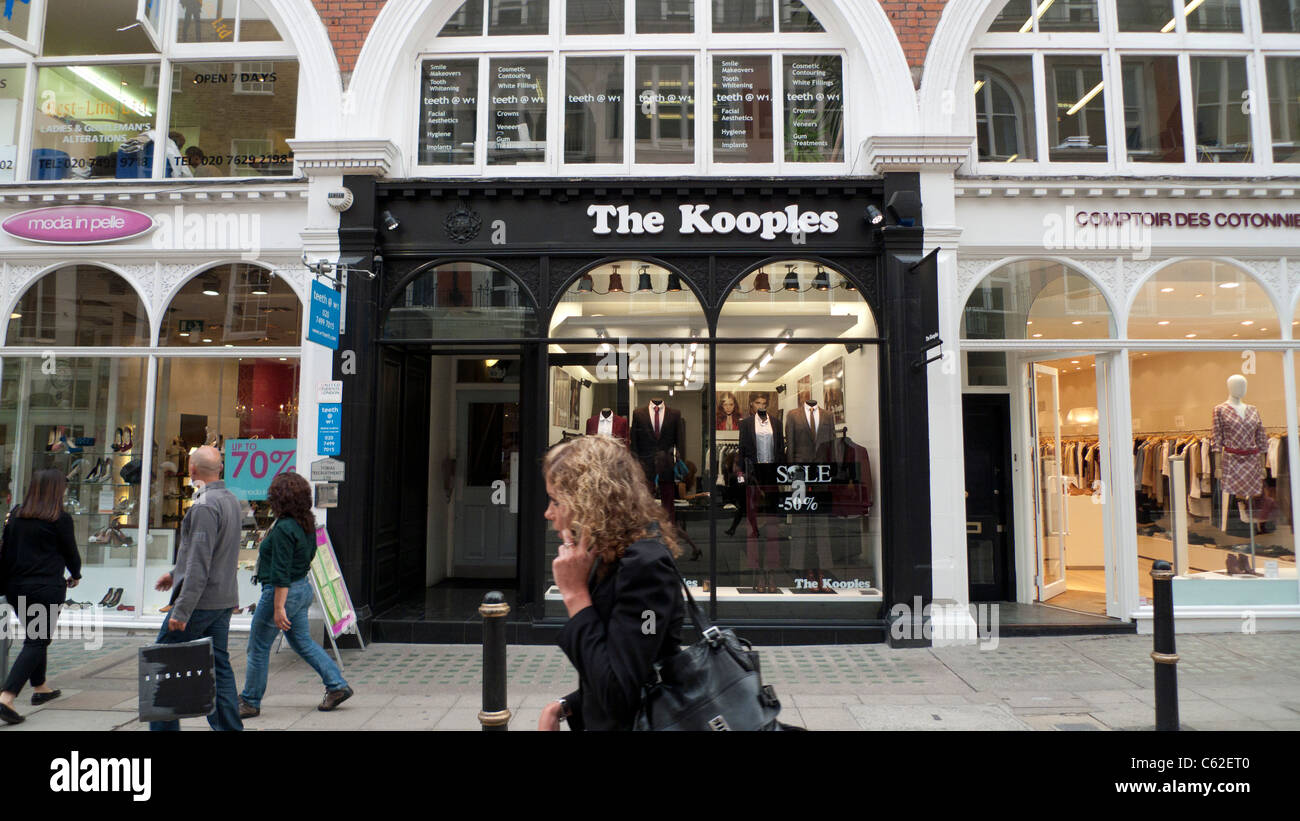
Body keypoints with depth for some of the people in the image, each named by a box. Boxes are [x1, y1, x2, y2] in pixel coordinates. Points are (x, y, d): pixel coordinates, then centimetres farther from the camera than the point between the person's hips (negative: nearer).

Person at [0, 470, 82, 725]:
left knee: (35, 638, 21)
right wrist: (75, 575, 18)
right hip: (46, 589, -7)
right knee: (36, 643, -2)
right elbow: (71, 553, -1)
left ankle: (40, 688, 34)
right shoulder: (60, 519, -10)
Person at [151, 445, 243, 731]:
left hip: (201, 600, -9)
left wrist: (181, 611, -21)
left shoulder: (205, 506, -18)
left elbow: (199, 564, -22)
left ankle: (164, 726, 12)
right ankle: (229, 726, 13)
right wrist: (176, 573, 31)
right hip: (224, 599, 9)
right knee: (218, 664, 11)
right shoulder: (230, 499, 11)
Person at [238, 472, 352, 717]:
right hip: (303, 587, 9)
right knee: (302, 641, 17)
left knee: (258, 647, 7)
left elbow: (281, 574, -23)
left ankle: (250, 702, 20)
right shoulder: (307, 523, 4)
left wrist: (278, 608, -21)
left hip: (282, 593, -9)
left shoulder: (283, 529, -22)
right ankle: (337, 686, 15)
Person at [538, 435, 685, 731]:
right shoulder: (612, 559, 5)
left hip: (635, 722, -7)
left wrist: (575, 593, -20)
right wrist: (564, 706, 3)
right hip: (603, 721, 7)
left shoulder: (645, 565, -21)